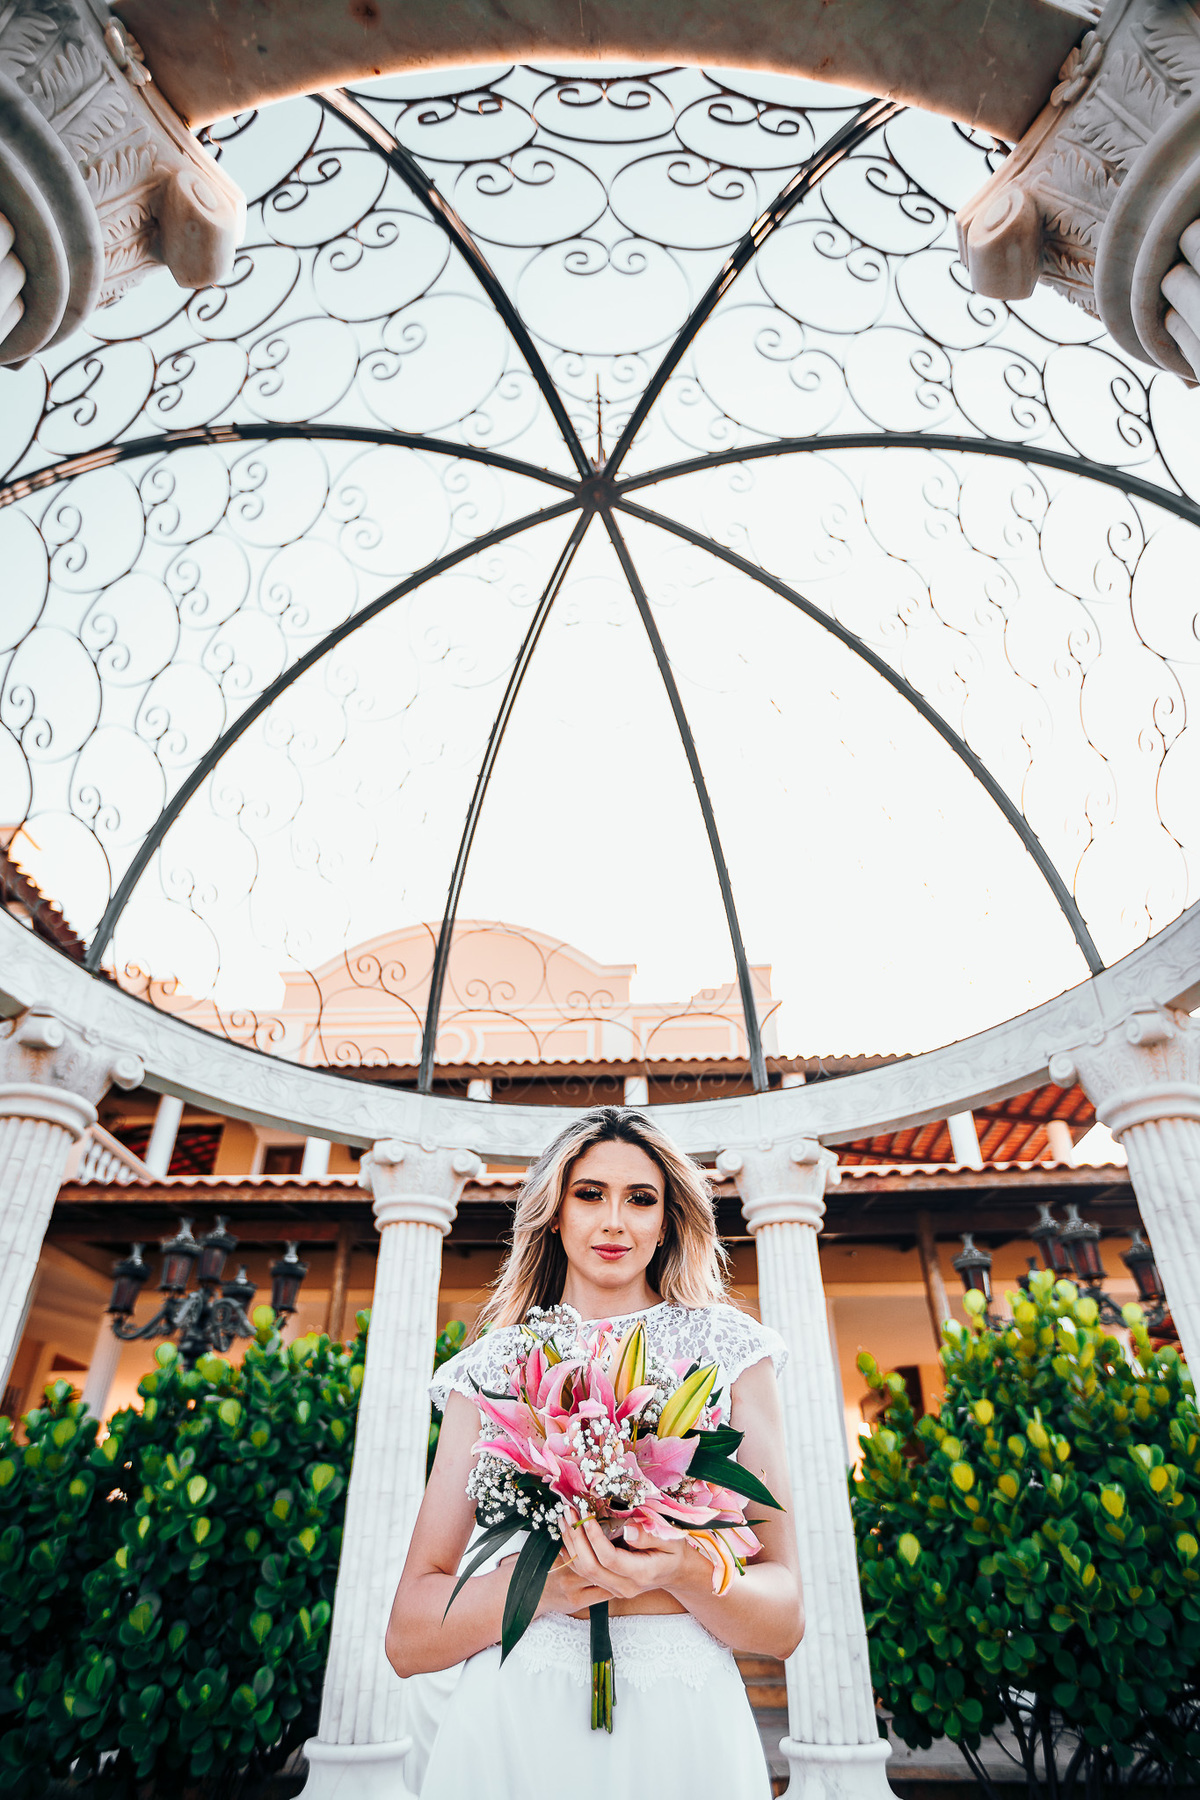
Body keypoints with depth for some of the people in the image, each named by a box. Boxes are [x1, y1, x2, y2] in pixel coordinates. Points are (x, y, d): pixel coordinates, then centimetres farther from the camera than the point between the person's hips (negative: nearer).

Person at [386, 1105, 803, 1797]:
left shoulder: (725, 1347, 0)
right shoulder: (491, 1366, 2)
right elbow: (408, 1639, -2)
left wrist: (680, 1571, -24)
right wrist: (544, 1580, -22)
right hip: (509, 1730, 1)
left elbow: (784, 1621, -2)